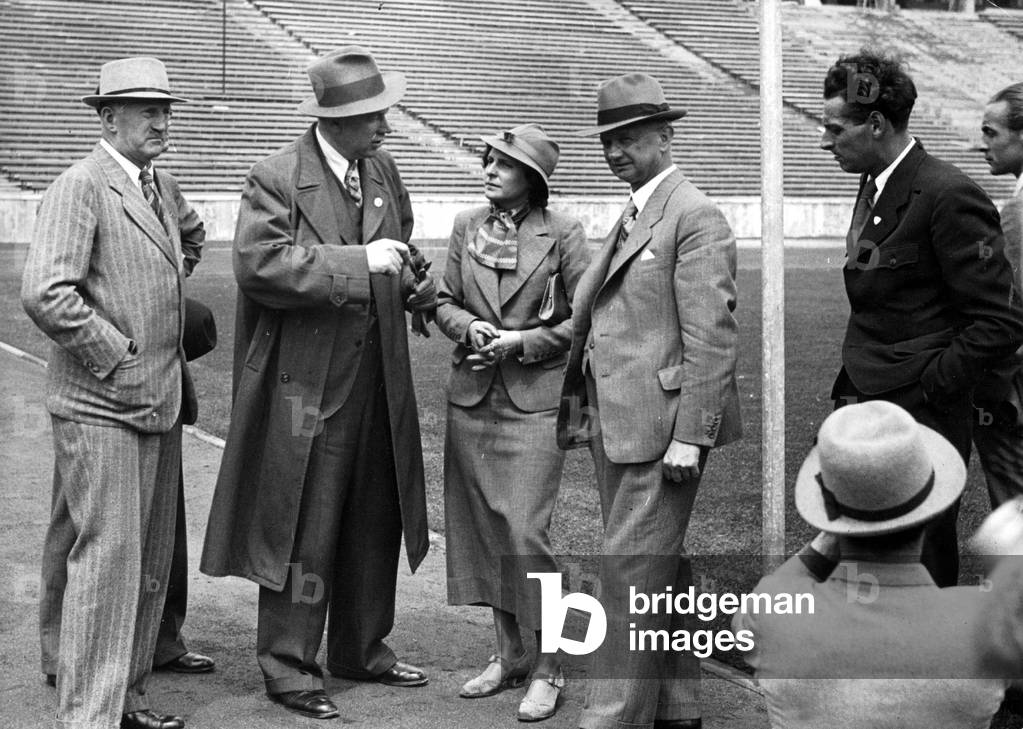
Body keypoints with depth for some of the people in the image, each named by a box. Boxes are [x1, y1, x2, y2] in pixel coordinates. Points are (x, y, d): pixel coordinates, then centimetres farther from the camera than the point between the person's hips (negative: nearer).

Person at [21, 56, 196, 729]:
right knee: (107, 560, -8)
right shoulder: (80, 188, -12)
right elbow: (44, 295, -21)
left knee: (151, 562, 13)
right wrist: (118, 358, -15)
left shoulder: (166, 188, 13)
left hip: (160, 403, 8)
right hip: (100, 407, -8)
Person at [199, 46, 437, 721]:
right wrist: (357, 262, -25)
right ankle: (288, 664, 11)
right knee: (304, 526, -1)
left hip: (376, 380, 7)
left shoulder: (383, 170, 9)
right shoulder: (277, 177, -12)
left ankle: (362, 646, 29)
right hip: (307, 385, -7)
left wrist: (415, 281, 4)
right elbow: (258, 262, -24)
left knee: (374, 520, 14)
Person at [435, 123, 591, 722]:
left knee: (525, 531, -10)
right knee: (485, 530, 10)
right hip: (472, 397, 5)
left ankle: (549, 669, 3)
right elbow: (446, 301, 13)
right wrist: (469, 328, -7)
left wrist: (523, 342, -14)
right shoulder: (468, 226, 8)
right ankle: (509, 655, 23)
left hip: (535, 398, -5)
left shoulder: (563, 233, -6)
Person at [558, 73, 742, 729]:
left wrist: (690, 436, -19)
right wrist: (580, 408, 13)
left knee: (631, 575, -8)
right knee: (660, 573, 16)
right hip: (617, 423, 9)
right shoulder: (632, 218, 18)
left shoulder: (695, 217, -10)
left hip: (661, 425, -9)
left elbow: (712, 337, -16)